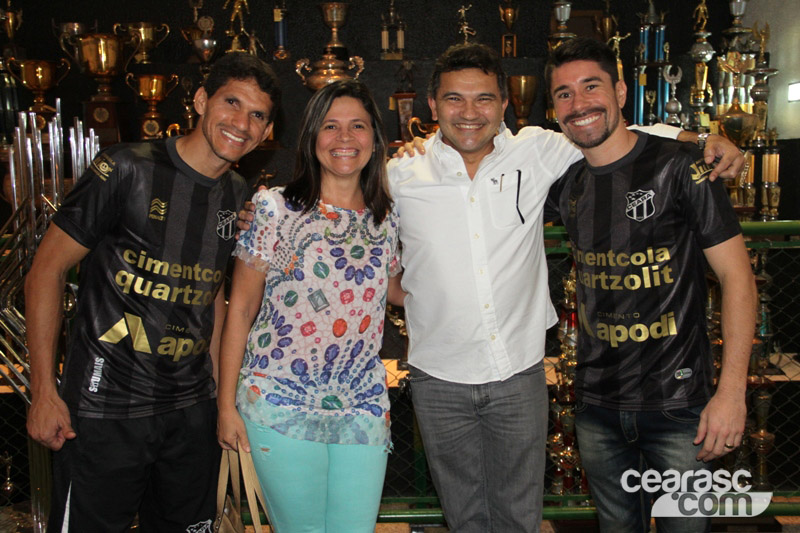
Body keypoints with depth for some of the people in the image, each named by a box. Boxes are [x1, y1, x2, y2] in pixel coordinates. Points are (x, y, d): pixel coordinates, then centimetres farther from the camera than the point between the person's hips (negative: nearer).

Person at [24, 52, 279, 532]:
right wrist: (44, 392, -11)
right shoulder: (127, 171, -12)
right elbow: (46, 272, -8)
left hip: (192, 412, 6)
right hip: (103, 411, -5)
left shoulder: (241, 198, 5)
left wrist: (217, 388, 13)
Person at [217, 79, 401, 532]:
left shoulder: (388, 219, 5)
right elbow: (240, 309, -3)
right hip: (282, 407, -3)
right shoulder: (274, 209, -5)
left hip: (364, 408, 3)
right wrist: (227, 405, -4)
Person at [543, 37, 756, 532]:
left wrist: (732, 390, -16)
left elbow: (736, 273, -11)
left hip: (679, 403, -4)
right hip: (597, 405, 4)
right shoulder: (566, 184, 3)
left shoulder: (679, 166, -11)